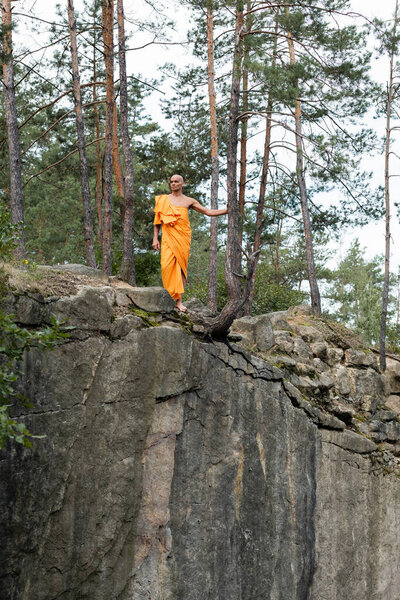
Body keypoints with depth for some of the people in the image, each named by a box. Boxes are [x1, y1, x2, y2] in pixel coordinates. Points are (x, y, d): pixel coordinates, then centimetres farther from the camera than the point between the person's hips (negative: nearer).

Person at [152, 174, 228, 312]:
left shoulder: (188, 201, 13)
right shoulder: (163, 200, 13)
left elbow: (208, 212, 13)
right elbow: (158, 220, 15)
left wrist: (226, 210, 2)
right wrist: (155, 238, 6)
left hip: (183, 238, 0)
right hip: (168, 237, 0)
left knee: (181, 267, -4)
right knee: (166, 265, -16)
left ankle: (179, 301, -3)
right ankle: (169, 294, -5)